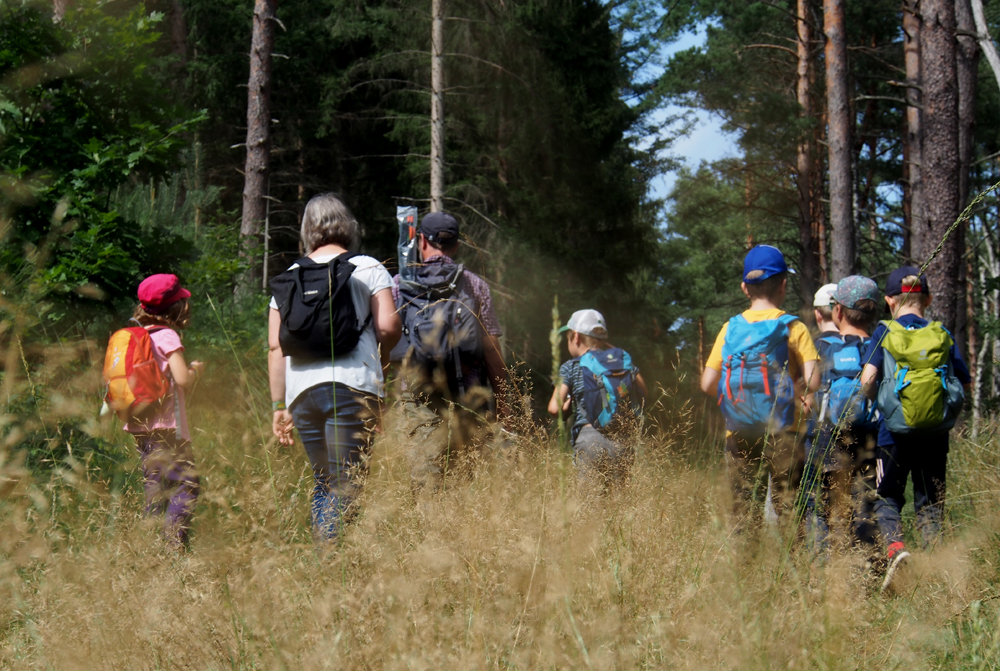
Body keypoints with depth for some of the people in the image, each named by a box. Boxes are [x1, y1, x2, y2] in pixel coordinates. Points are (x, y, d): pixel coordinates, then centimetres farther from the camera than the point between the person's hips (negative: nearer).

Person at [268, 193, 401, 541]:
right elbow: (388, 326, -6)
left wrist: (279, 405, 14)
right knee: (345, 486, -5)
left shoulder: (288, 278, 15)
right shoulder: (368, 268, 5)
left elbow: (275, 346, 11)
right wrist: (381, 358, 16)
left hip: (301, 391, 4)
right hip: (352, 385, -4)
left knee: (323, 483, 15)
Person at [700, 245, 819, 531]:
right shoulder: (793, 327, -4)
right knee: (788, 507, 0)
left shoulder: (730, 328, 5)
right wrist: (797, 390, 8)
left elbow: (708, 384, 3)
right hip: (781, 432, -3)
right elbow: (812, 381, -13)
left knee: (744, 511, 8)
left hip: (738, 437, 3)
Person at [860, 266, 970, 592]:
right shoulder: (942, 336, 3)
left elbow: (867, 378, -14)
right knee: (930, 502, 13)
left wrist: (872, 405, 5)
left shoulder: (884, 333, -4)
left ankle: (894, 547, -17)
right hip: (935, 435, 2)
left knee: (886, 498, 10)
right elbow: (964, 382, 5)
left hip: (894, 431, -2)